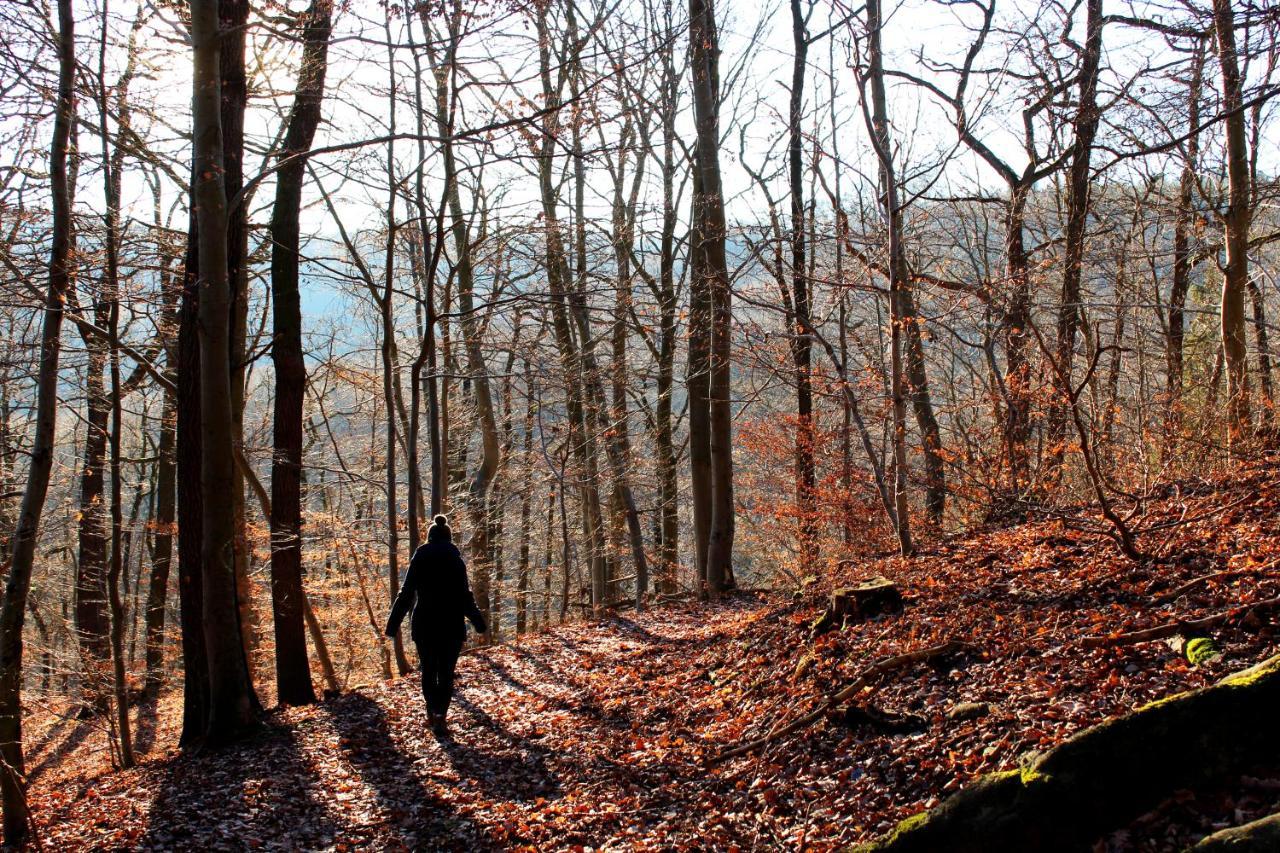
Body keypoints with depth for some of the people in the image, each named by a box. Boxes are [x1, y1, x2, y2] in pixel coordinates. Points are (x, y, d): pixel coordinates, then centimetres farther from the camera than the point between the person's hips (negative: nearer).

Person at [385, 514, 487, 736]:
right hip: (451, 625, -1)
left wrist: (393, 624, 5)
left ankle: (432, 713, 19)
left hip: (424, 625, 1)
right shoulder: (456, 560, -2)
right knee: (446, 672, 3)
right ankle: (440, 717, -8)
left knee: (428, 670, 17)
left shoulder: (419, 559, 2)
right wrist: (478, 622, 3)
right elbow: (465, 596, -5)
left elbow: (406, 595, 0)